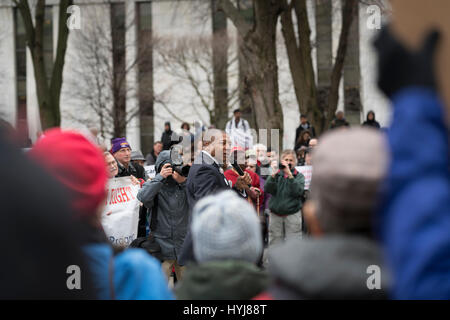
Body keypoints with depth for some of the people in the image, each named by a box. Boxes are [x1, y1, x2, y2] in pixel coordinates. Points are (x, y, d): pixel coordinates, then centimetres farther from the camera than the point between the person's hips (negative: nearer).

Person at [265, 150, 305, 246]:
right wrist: (273, 175, -21)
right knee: (274, 245, 5)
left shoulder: (299, 176, 4)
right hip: (275, 215, 2)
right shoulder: (277, 175, 8)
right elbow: (267, 189, -7)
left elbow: (298, 192, -14)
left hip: (292, 215, -2)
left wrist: (290, 175, -21)